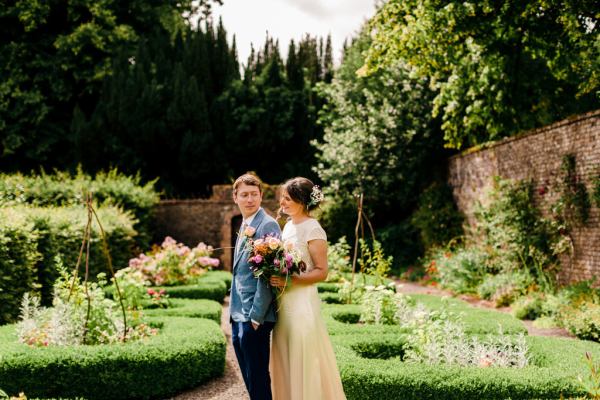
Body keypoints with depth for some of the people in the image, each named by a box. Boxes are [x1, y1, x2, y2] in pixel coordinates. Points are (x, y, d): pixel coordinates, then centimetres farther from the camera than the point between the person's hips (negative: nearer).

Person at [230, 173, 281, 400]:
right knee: (249, 380, 17)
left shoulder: (267, 225, -13)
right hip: (239, 317, 9)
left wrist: (256, 317, -19)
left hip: (254, 319, -9)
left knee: (258, 380, -1)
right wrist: (234, 312, 18)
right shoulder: (245, 227, 15)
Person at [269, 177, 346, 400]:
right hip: (283, 303, 8)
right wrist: (274, 275, 5)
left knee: (304, 363, 0)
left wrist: (290, 280, -23)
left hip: (302, 303, -8)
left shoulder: (313, 229, -11)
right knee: (284, 362, 12)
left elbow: (321, 272, -13)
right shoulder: (288, 226, 13)